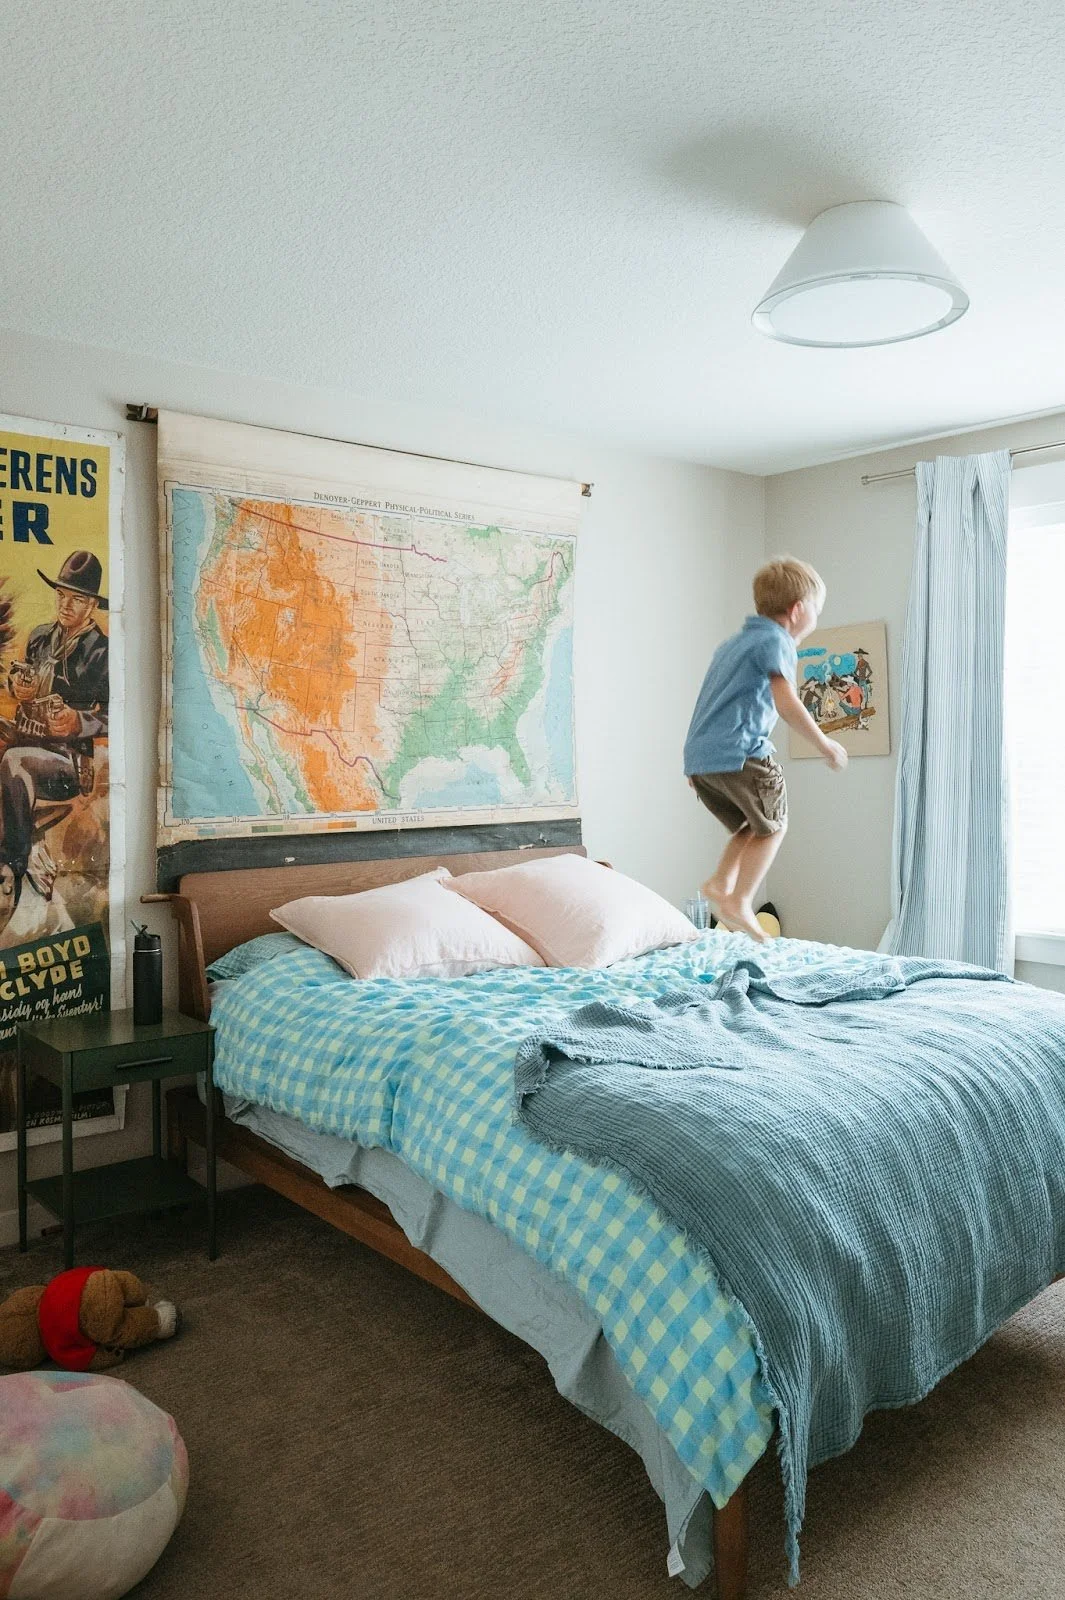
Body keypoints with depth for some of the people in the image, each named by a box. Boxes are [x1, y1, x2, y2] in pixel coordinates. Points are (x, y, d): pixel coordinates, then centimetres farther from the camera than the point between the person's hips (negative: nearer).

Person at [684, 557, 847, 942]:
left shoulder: (734, 642, 23)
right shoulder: (776, 642, -4)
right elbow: (787, 704, -17)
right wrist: (825, 745, -6)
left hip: (699, 754, 8)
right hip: (738, 752, -8)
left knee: (753, 825, 21)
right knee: (772, 825, 7)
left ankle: (721, 883, 6)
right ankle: (739, 901, -1)